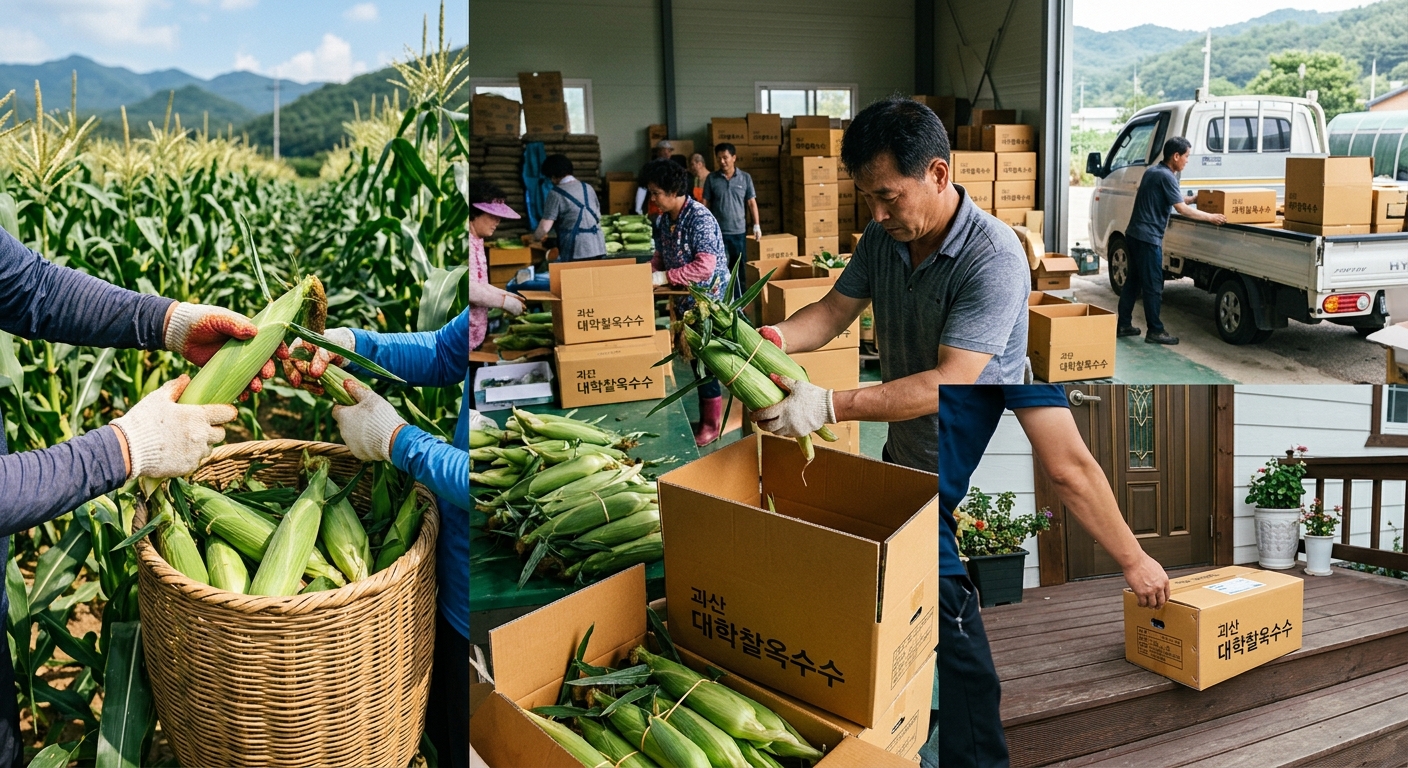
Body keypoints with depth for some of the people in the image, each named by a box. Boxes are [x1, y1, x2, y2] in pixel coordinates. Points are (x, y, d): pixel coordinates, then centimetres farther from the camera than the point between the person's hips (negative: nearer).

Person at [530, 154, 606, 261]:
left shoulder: (556, 194, -5)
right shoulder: (588, 188, 12)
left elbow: (544, 227, -8)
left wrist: (536, 237, 11)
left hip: (575, 252, -5)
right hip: (597, 248, 5)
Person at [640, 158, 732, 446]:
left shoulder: (699, 218, -21)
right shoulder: (663, 220, 5)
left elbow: (705, 266, -27)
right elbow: (662, 257, 15)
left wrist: (664, 277, -25)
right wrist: (646, 274, -4)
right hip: (685, 300, 8)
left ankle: (712, 423, 11)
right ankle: (708, 417, 25)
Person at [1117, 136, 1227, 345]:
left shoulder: (1153, 171, 15)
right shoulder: (1166, 176, -14)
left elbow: (1173, 200, 27)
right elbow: (1182, 208, -17)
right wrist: (1211, 217, -10)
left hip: (1134, 234, 10)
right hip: (1148, 238, -10)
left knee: (1133, 281, 15)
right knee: (1153, 286, -3)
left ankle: (1123, 325, 19)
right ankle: (1155, 331, 1)